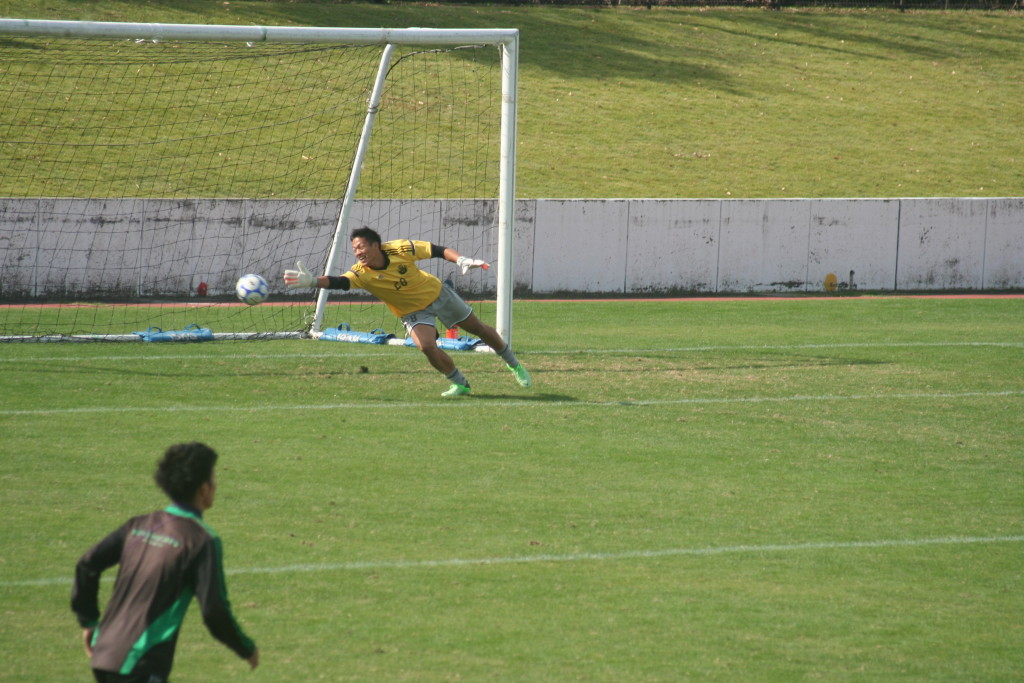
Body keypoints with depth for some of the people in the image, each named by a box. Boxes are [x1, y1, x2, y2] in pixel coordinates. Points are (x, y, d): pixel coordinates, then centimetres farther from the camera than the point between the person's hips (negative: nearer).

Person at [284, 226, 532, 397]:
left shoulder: (400, 249, -27)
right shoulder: (361, 274, -27)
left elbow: (438, 250, -16)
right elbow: (338, 282, -45)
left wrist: (461, 260, -29)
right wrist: (312, 281, -62)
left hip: (437, 293, 0)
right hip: (414, 312, 0)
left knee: (478, 328, 13)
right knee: (427, 346, -26)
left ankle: (514, 365, 39)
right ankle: (460, 383, 1)